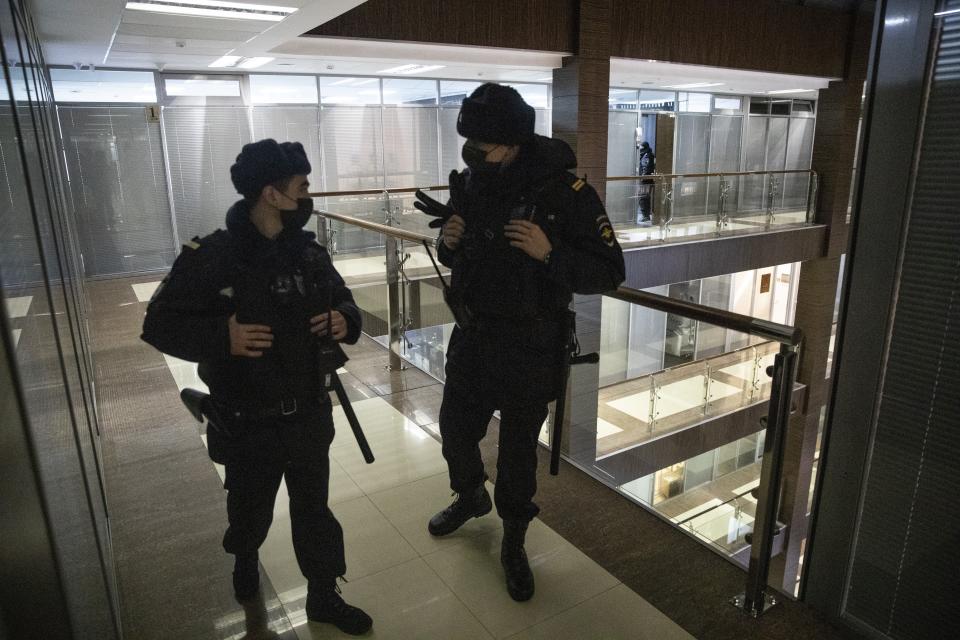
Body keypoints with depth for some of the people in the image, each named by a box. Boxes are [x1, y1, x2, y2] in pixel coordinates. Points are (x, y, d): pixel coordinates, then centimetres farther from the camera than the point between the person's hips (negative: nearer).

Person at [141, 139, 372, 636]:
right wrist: (221, 337, -27)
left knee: (314, 508, 16)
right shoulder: (211, 258, -18)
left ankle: (324, 596, 37)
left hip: (309, 415, 3)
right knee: (251, 509, 22)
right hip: (249, 424, -3)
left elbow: (342, 298, 10)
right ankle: (245, 559, 57)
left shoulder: (307, 251, -4)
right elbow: (160, 324, -11)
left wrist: (345, 320, -12)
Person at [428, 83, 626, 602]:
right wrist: (447, 242, -12)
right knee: (455, 431, 19)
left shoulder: (564, 191, -18)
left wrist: (549, 254, -30)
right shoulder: (468, 184, -3)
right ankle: (470, 496, 51)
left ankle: (514, 543, 36)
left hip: (529, 350, -4)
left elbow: (611, 272, -15)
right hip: (470, 338, 5)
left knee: (518, 451, 10)